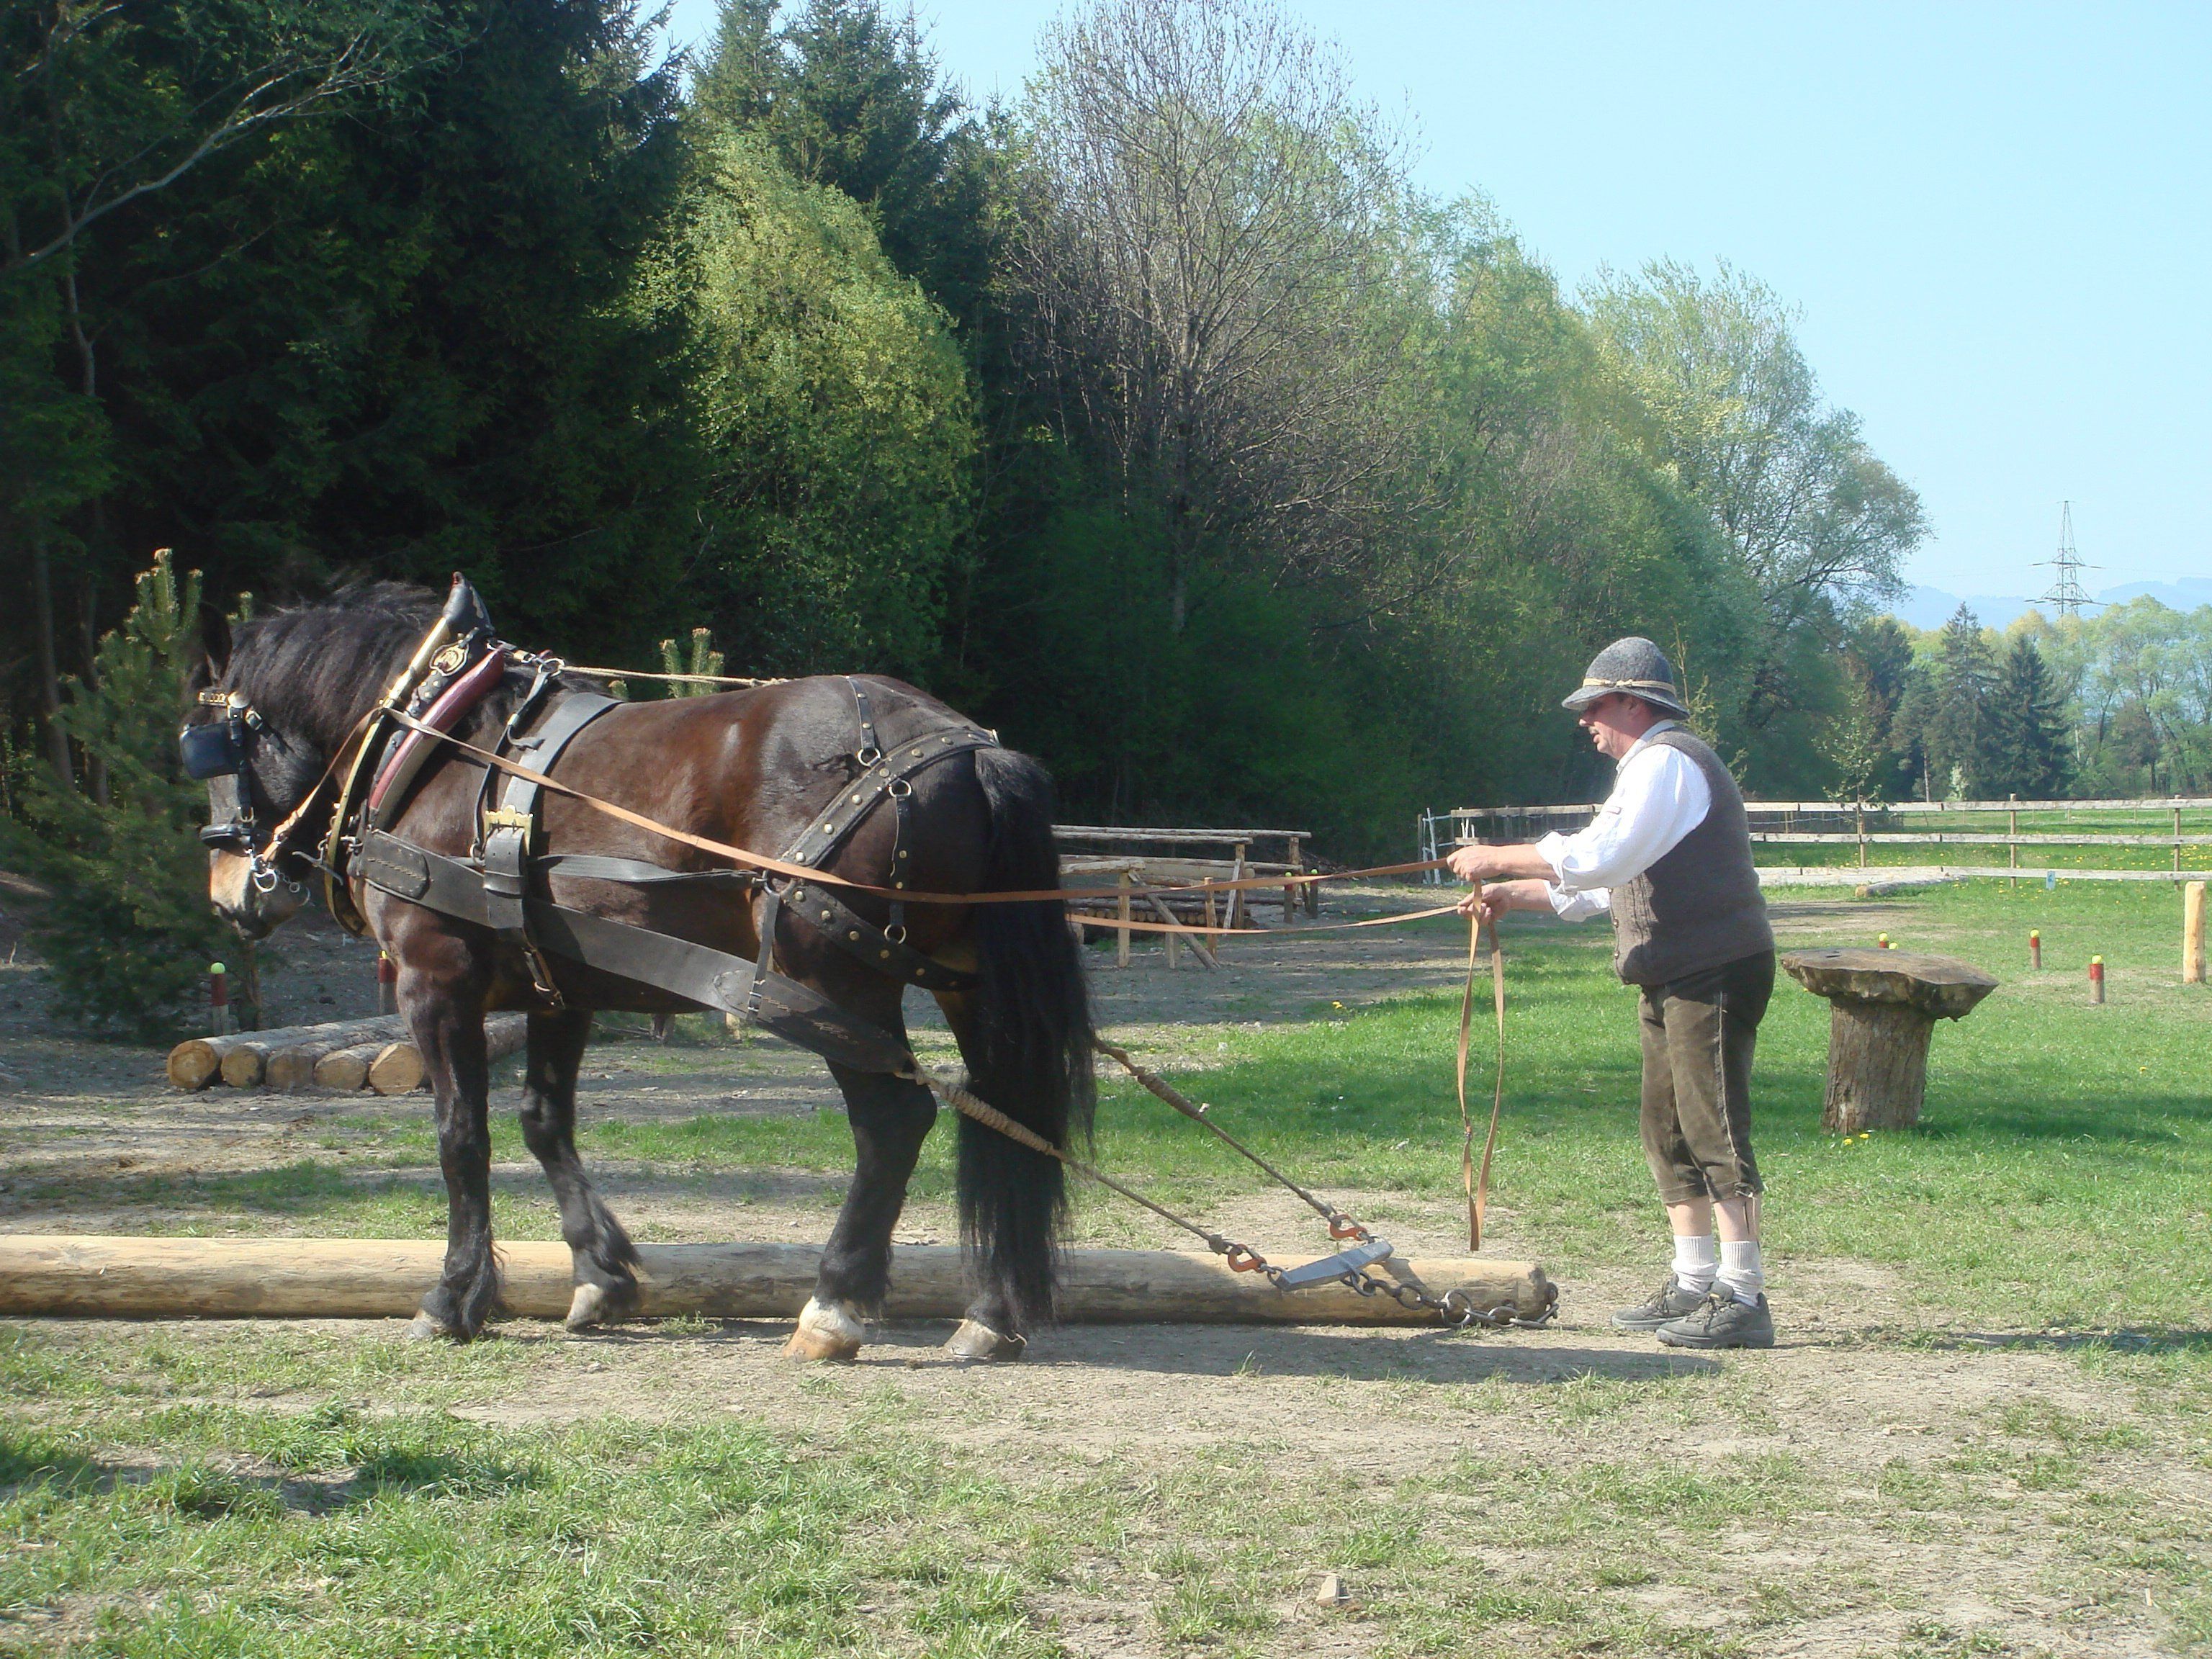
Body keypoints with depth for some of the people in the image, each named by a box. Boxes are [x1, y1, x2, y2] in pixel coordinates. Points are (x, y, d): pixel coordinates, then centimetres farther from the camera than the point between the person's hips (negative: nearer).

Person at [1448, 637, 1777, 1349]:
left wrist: (1496, 859, -13)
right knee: (1667, 1131, 13)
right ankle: (1694, 1285, 19)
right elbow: (1611, 880, 27)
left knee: (1715, 1132, -12)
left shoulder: (1666, 762, -12)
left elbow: (1597, 858, -21)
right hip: (1676, 977, 11)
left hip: (1712, 972, -11)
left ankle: (1742, 1297, -12)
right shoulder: (1651, 767, 22)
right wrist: (1514, 895, 20)